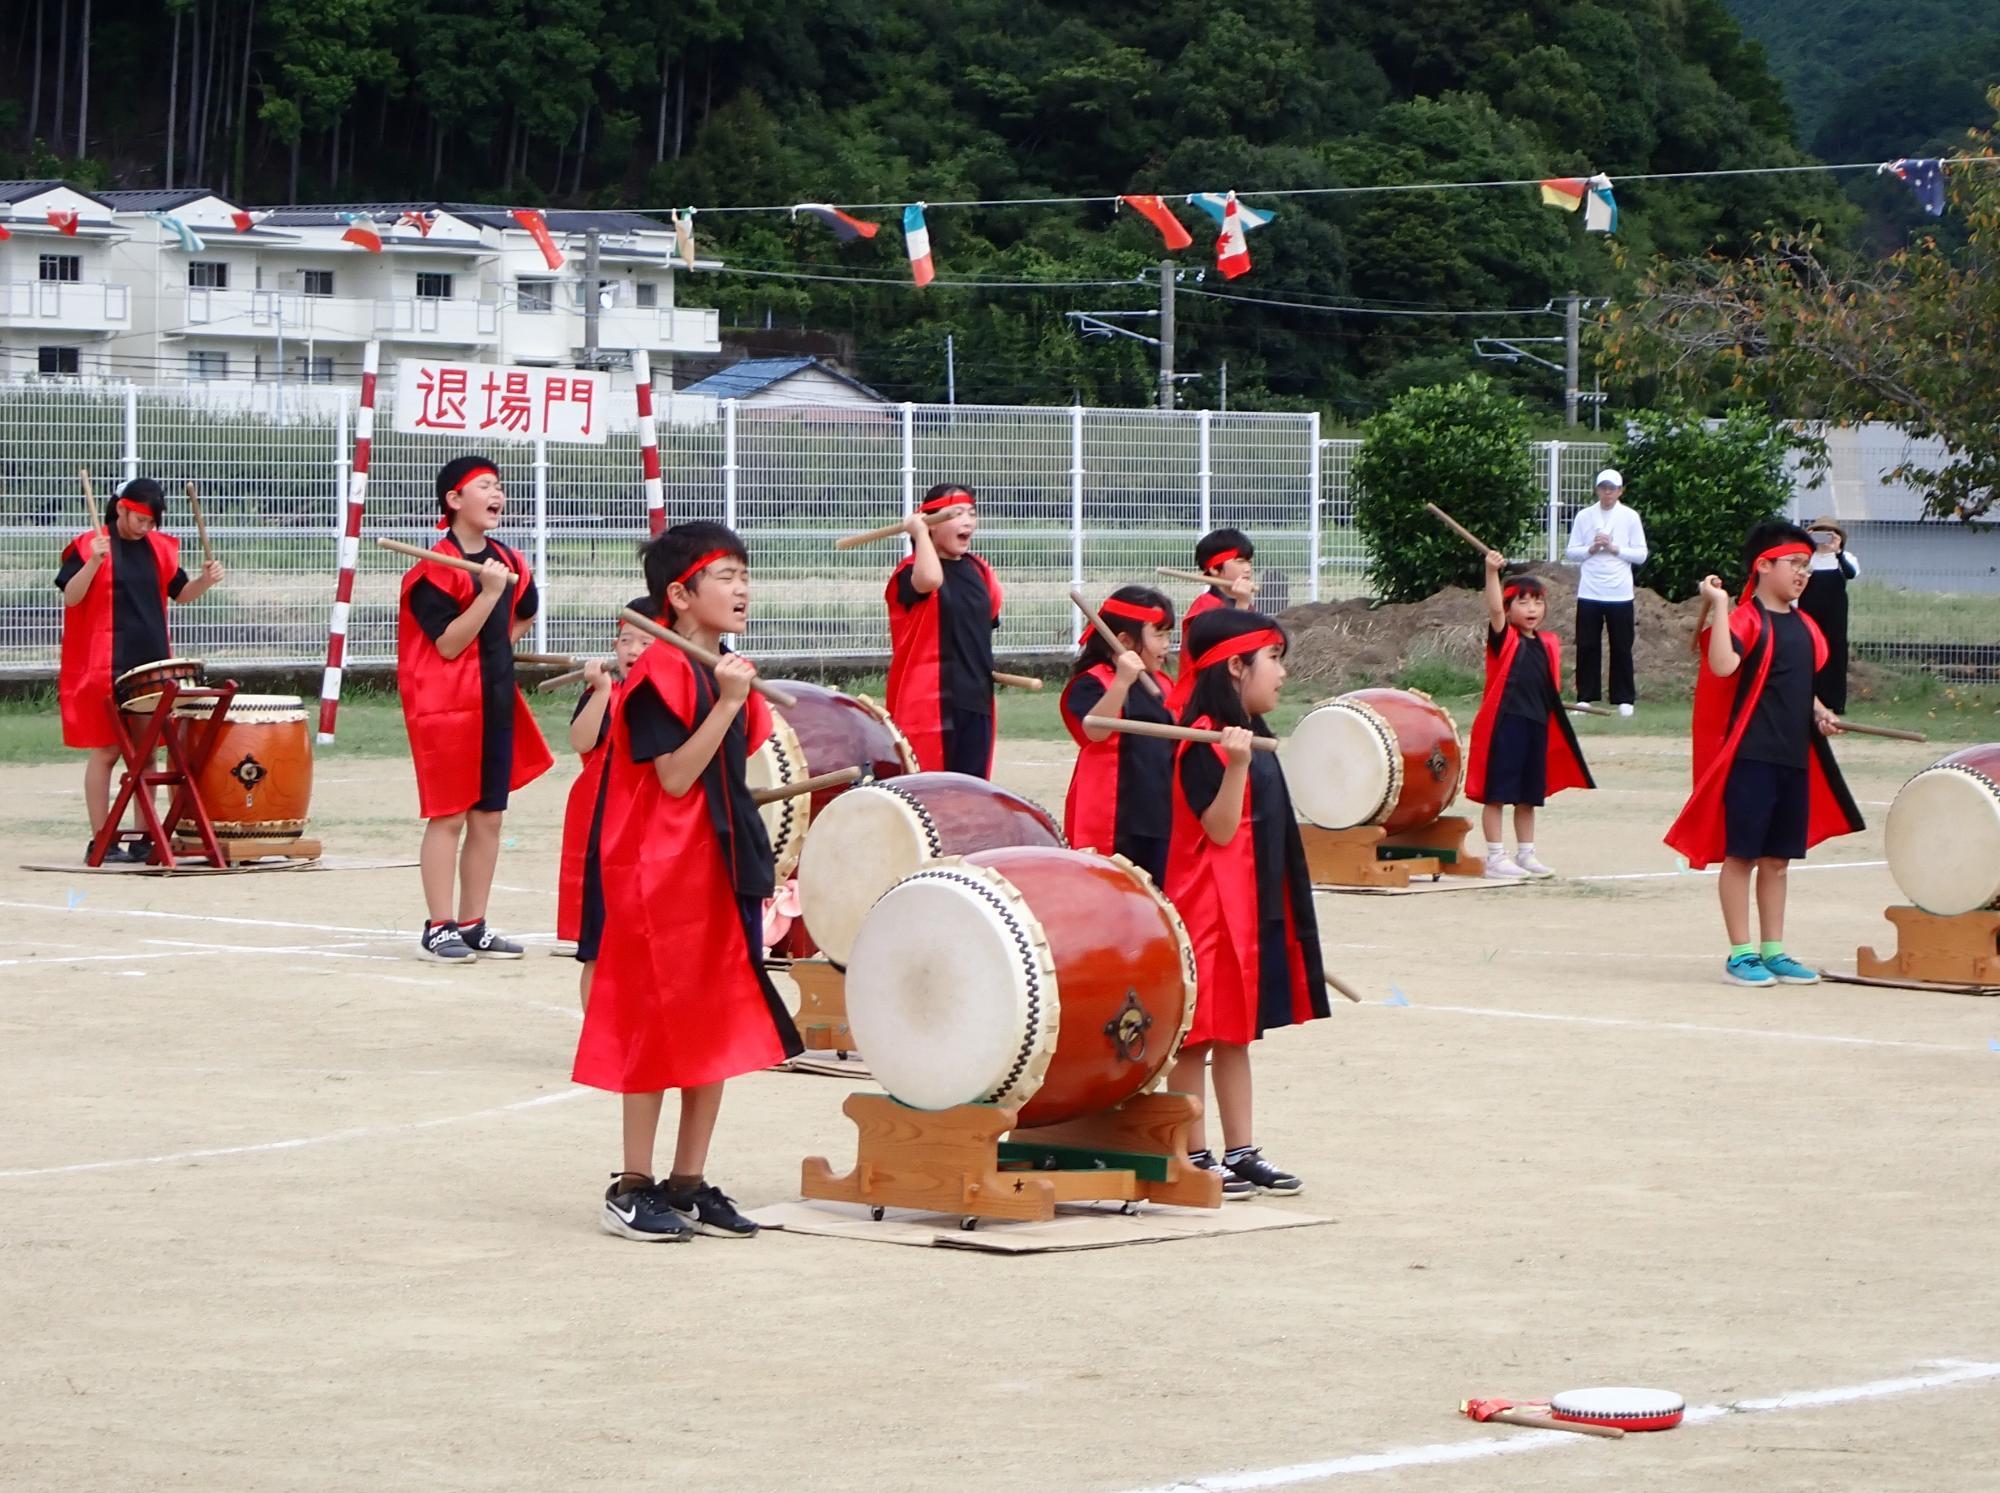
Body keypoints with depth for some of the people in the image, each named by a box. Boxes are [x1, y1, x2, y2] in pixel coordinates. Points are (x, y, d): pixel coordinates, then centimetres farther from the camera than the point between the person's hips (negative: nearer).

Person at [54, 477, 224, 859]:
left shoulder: (160, 548, 11)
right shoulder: (89, 546, -5)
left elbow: (180, 595, 17)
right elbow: (71, 597, -13)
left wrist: (205, 580, -3)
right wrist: (94, 562, -28)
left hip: (152, 666, 5)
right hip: (105, 668, -5)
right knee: (105, 752, -3)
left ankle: (144, 839, 14)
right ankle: (100, 840, 2)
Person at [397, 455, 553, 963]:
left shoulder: (509, 563, 9)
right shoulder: (435, 569, -13)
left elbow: (524, 614, 30)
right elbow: (448, 643, -18)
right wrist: (488, 592, -24)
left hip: (496, 702, 7)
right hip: (447, 702, -7)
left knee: (489, 816, 8)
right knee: (448, 816, -5)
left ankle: (473, 926, 16)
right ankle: (438, 928, 1)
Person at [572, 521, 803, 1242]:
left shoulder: (728, 670, 13)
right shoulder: (659, 674, -14)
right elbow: (675, 777, -21)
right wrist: (727, 703, -24)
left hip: (722, 868, 8)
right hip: (660, 871, -8)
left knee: (720, 1028, 9)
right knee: (657, 1025, -3)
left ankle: (690, 1184, 16)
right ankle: (632, 1188, 5)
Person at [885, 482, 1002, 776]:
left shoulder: (979, 571, 12)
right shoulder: (914, 569, -10)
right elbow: (930, 580, -35)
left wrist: (980, 667, 15)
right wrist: (919, 532, -22)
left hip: (975, 698, 7)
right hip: (927, 699, -7)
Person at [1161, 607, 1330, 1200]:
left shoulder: (1254, 738, 14)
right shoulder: (1204, 743, -16)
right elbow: (1220, 828, -23)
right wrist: (1236, 764, -33)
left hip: (1258, 906, 10)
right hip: (1211, 906, -10)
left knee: (1237, 1033, 13)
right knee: (1198, 1035, -3)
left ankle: (1241, 1152, 18)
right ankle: (1194, 1157, 1)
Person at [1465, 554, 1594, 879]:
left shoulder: (1548, 644, 11)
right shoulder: (1505, 638, -5)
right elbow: (1494, 609, -24)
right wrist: (1492, 572, -36)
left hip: (1537, 726, 6)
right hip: (1504, 725, -6)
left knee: (1528, 795, 15)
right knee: (1497, 793, -3)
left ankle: (1525, 854, 26)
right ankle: (1495, 858, 1)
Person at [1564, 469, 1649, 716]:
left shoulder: (1630, 517, 2)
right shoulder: (1584, 516, 6)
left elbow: (1641, 555, 0)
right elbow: (1571, 552, 6)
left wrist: (1614, 548, -11)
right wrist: (1591, 549, -11)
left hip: (1620, 594, -1)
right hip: (1589, 593, 1)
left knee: (1622, 648, 2)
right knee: (1587, 646, 2)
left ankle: (1624, 699, 7)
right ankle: (1585, 697, 8)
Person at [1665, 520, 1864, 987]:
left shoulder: (1802, 625, 14)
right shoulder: (1748, 619, -10)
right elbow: (1722, 666, -28)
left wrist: (1819, 714, 11)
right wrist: (1718, 606, -26)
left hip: (1795, 757, 8)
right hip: (1750, 756, -8)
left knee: (1778, 858, 12)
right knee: (1741, 854, -1)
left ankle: (1773, 951, 19)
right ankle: (1740, 953, 3)